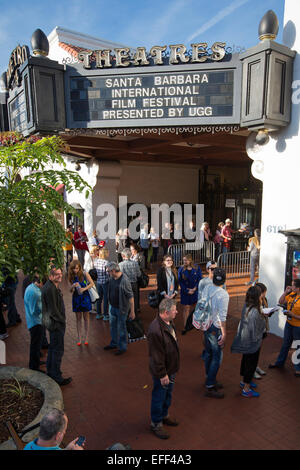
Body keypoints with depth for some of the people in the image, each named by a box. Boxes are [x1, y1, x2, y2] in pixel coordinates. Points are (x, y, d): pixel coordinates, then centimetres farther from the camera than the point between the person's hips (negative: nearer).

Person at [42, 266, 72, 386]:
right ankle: (56, 377, 8)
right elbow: (53, 310, -24)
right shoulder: (50, 289, -23)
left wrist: (61, 319, 13)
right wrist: (62, 321, -13)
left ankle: (51, 371, 35)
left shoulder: (54, 286, 10)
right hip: (56, 323, -11)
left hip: (53, 322, 11)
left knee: (53, 347, 21)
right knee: (58, 350, -2)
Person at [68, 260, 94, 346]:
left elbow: (92, 283, -8)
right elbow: (71, 290, 4)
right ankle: (79, 338, 13)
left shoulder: (84, 274, -9)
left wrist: (84, 288, -21)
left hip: (85, 296, -3)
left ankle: (86, 338, 12)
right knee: (78, 318, 7)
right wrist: (73, 286, -18)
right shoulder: (71, 276, 1)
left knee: (86, 317, 5)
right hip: (76, 297, 3)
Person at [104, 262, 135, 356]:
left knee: (121, 328, 7)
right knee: (112, 325, 21)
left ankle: (122, 347, 26)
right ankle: (114, 343, 42)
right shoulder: (111, 278, -2)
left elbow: (130, 297, -22)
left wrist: (132, 311, -19)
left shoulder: (124, 280, -26)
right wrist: (110, 303, 17)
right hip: (113, 307, 8)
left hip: (121, 308, -8)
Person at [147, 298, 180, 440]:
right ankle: (156, 424, 32)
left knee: (168, 395, 26)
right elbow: (156, 356, -28)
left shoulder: (169, 323, -3)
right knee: (159, 397, 12)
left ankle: (164, 416, 48)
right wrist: (162, 375, -20)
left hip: (171, 368, 9)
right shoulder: (155, 330, -34)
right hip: (162, 372, -9)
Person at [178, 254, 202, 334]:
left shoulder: (197, 268, -4)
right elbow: (180, 282, -5)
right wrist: (187, 291, -13)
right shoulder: (181, 269, -5)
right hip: (185, 292, -1)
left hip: (196, 291, 1)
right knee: (186, 308, 3)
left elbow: (200, 279, -4)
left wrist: (195, 288, -15)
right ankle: (185, 327, 10)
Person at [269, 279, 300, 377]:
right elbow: (280, 302, 5)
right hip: (289, 323, 7)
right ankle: (279, 363, 40)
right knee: (285, 344, 22)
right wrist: (286, 292, -5)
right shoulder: (291, 294, -5)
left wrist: (291, 314, -28)